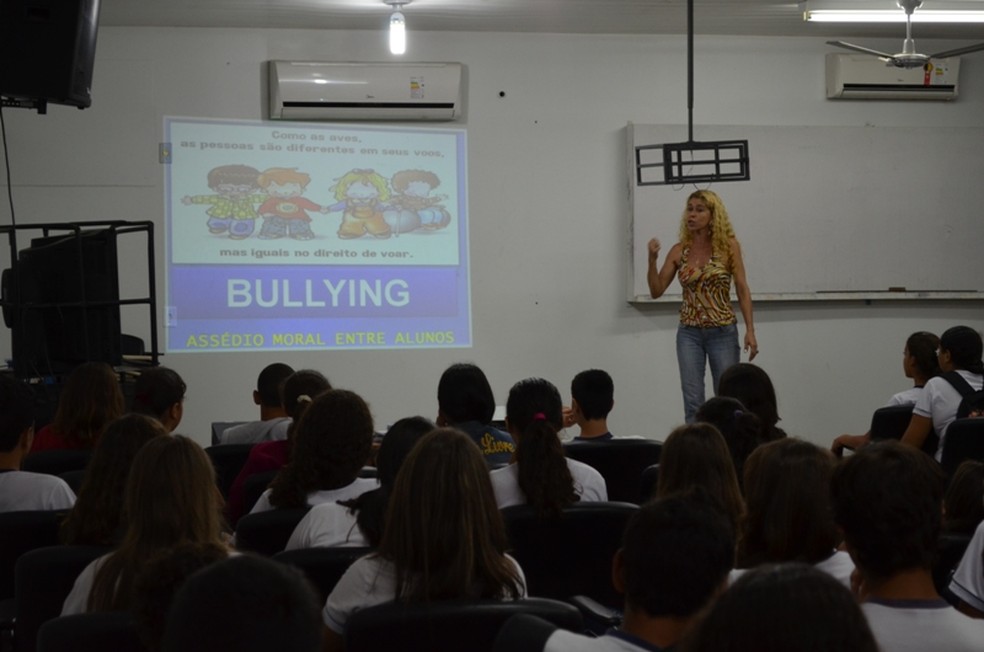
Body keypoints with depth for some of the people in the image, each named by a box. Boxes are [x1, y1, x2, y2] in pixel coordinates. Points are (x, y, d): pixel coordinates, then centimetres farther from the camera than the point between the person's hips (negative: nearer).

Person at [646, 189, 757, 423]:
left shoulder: (728, 246, -4)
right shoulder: (679, 250, 3)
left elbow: (742, 290, -4)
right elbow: (656, 291, 3)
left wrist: (750, 330, -11)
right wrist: (652, 259, -12)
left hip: (723, 332, -2)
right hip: (689, 333, 2)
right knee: (693, 401, -2)